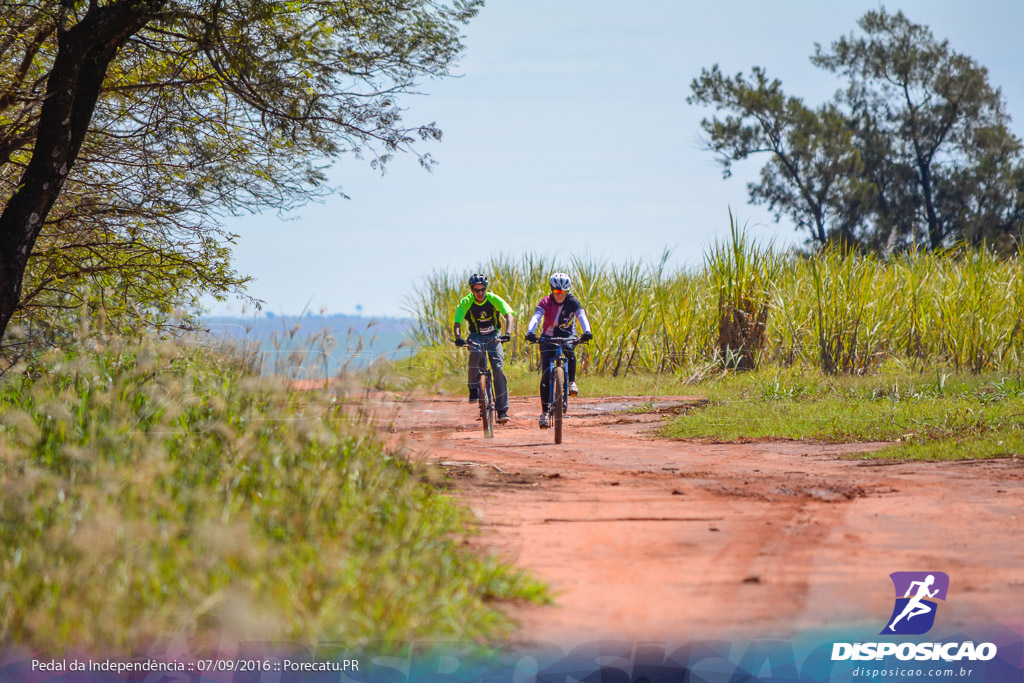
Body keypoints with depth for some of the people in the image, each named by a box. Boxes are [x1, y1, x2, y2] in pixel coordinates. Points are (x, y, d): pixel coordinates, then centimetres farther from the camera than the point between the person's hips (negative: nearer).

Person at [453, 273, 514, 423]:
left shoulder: (494, 299, -16)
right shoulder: (466, 302, -15)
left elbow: (509, 315, -26)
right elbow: (457, 323, -22)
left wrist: (508, 333, -44)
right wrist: (458, 338, -42)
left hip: (494, 337, 0)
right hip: (476, 336, 0)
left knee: (498, 369, -16)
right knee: (476, 354, -36)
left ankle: (502, 410, -12)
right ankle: (473, 388, -15)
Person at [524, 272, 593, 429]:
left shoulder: (572, 302, -14)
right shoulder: (546, 302, -16)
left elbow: (581, 316, -31)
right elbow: (536, 316, -33)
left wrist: (586, 332, -51)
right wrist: (530, 332, -53)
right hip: (548, 339, 0)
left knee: (571, 354, -35)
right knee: (546, 374, -12)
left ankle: (571, 381, -7)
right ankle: (544, 412, -6)